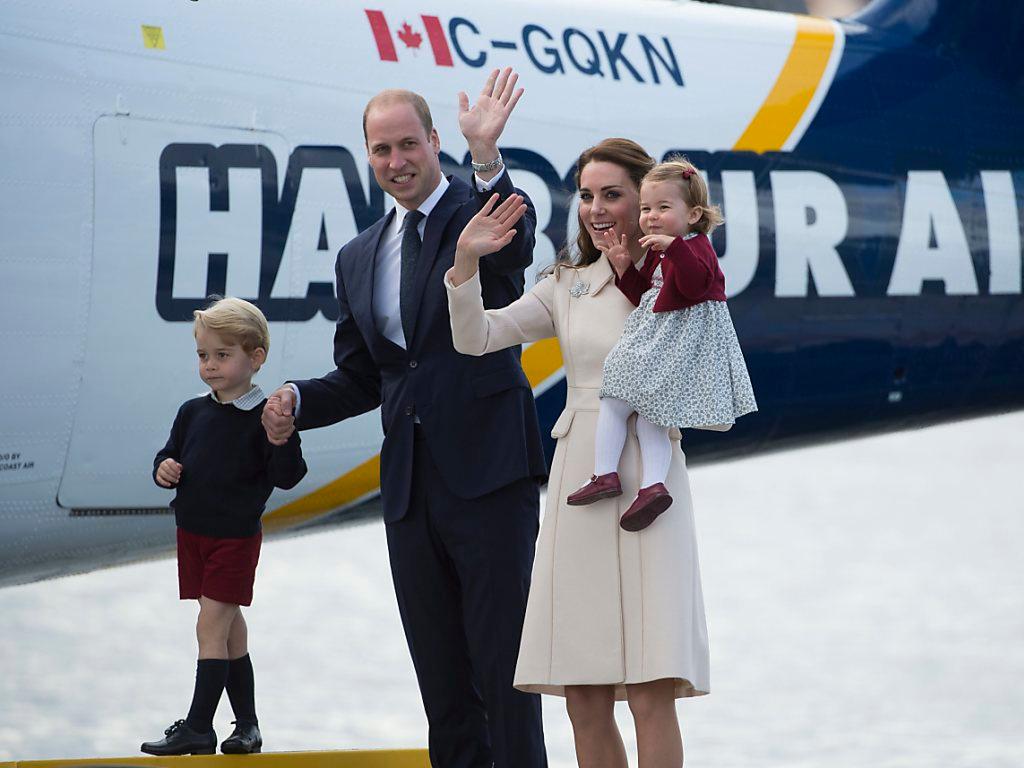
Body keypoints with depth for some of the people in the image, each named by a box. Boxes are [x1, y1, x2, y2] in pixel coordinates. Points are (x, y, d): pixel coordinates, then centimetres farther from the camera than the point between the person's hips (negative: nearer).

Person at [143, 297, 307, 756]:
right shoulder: (193, 413, 5)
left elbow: (287, 477, -16)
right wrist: (164, 469, -7)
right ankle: (246, 725, 20)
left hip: (236, 537, -6)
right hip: (193, 532, 6)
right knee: (229, 631, 12)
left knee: (212, 627, -9)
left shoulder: (263, 417, -12)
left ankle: (198, 727, -6)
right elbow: (171, 456, 16)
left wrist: (282, 437, -33)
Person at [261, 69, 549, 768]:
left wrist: (486, 157, -43)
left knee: (502, 663, -7)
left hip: (488, 474, -6)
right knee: (441, 674, 11)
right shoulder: (359, 258, 16)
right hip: (410, 486, 6)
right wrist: (298, 402, -1)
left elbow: (515, 244, -27)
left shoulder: (480, 213, -2)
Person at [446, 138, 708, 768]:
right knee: (585, 701, 3)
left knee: (651, 695, -12)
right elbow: (475, 338, 3)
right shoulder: (568, 287, 13)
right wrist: (466, 261, -11)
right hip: (579, 480, 4)